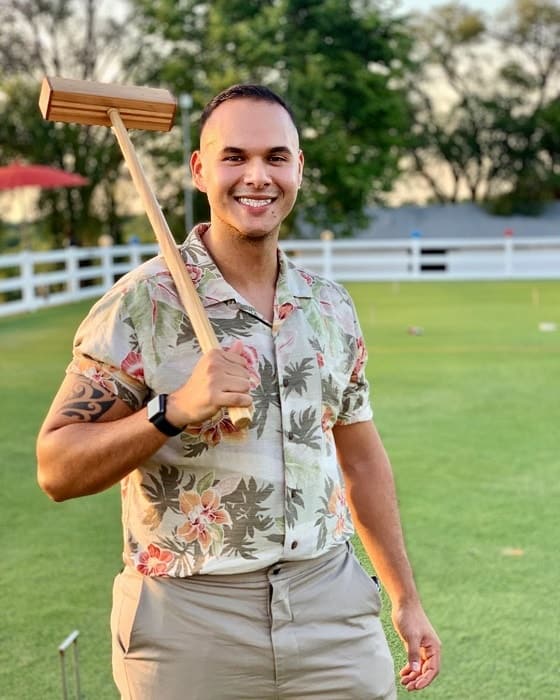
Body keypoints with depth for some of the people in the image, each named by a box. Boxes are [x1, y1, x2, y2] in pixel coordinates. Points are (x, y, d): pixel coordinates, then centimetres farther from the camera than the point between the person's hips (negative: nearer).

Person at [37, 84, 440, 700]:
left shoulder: (333, 308, 6)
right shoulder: (141, 303, -10)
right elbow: (56, 470, -12)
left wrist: (406, 599, 16)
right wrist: (174, 410, -26)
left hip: (332, 607, 4)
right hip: (188, 625, -4)